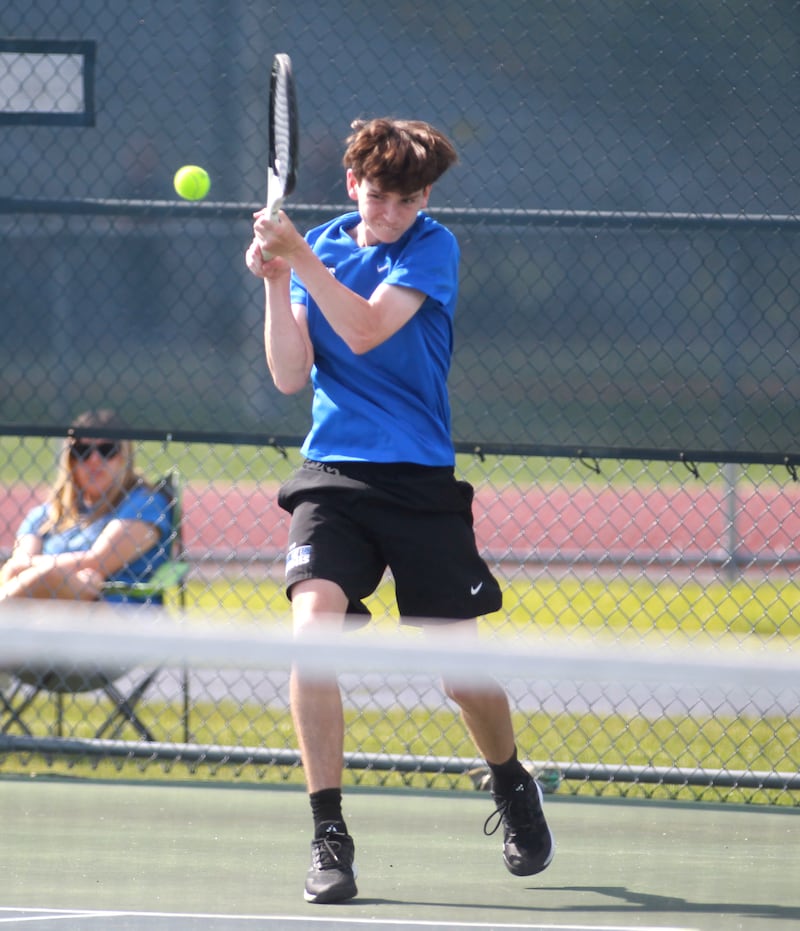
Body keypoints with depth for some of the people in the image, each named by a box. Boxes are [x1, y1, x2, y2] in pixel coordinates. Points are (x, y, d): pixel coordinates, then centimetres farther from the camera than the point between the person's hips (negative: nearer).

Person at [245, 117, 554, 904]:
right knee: (314, 619, -23)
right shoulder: (321, 247, 8)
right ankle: (328, 835, -17)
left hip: (420, 478, -2)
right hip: (333, 474, 2)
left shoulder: (432, 248, -3)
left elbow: (366, 331, -18)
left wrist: (301, 260, -23)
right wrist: (274, 281, -8)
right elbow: (290, 375, 3)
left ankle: (513, 788, 35)